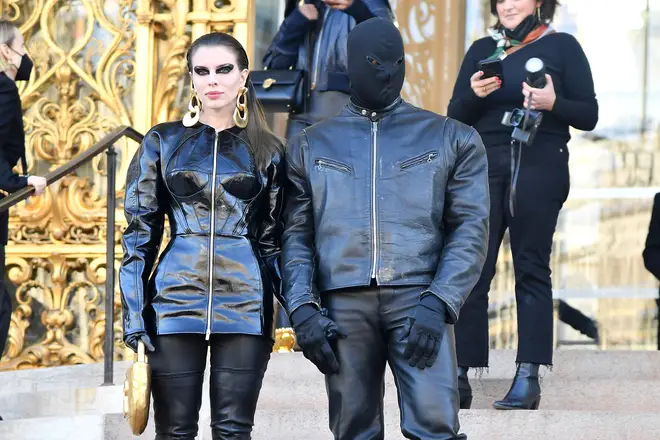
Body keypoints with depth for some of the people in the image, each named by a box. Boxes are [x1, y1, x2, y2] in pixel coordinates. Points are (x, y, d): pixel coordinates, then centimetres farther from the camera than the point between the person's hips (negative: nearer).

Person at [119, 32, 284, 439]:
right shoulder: (163, 142, 6)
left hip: (245, 307, 0)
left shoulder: (266, 150, 8)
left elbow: (274, 240, 10)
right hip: (176, 302, 0)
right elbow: (140, 233, 5)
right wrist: (134, 315, -2)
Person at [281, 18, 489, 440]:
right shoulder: (311, 145, 16)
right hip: (343, 304, 2)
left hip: (418, 297, -2)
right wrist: (302, 307, -4)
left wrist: (437, 303, -9)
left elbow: (471, 229, 4)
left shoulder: (450, 138, 11)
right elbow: (296, 235, 11)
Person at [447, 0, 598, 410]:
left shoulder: (562, 46, 7)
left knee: (532, 269, -4)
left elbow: (588, 115, 3)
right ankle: (459, 377, -2)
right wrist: (474, 94, -9)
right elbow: (456, 117, 11)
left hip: (539, 166, -3)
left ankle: (528, 377, -5)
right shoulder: (482, 49, 16)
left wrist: (553, 103, -16)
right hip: (483, 165, 3)